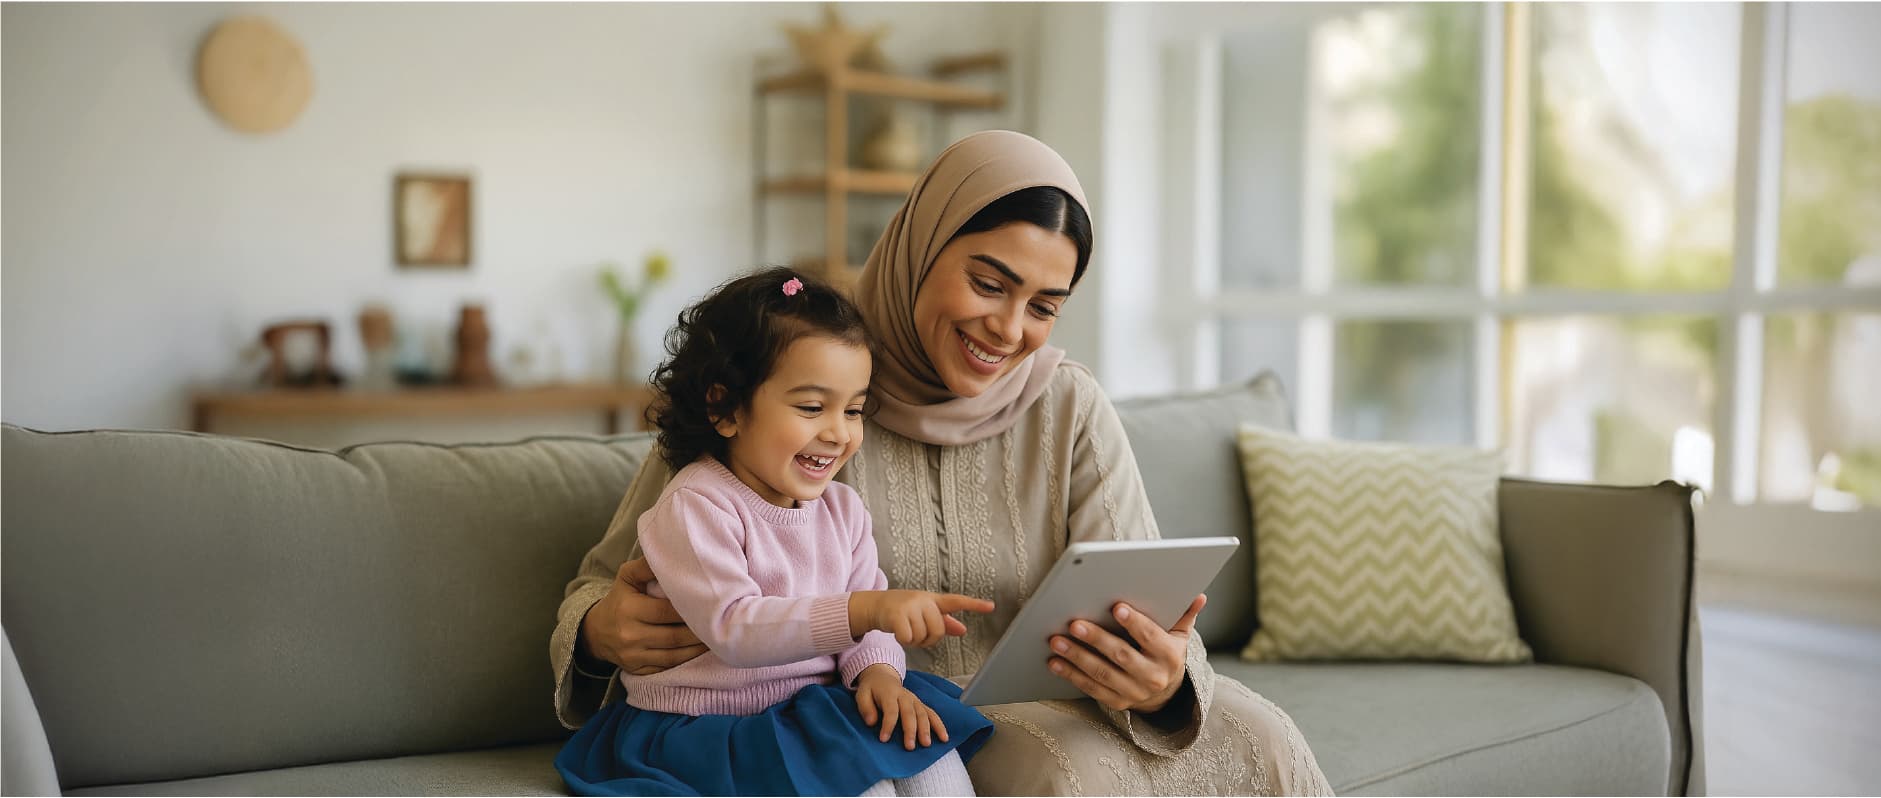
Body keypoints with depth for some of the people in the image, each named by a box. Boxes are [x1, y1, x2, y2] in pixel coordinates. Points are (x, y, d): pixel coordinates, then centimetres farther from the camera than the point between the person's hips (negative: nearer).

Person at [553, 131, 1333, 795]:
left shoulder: (1070, 410, 0)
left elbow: (1143, 613, -7)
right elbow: (606, 583, -2)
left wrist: (1164, 682, -32)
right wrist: (602, 632, -27)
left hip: (1035, 715, 4)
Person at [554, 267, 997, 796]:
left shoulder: (842, 508, 7)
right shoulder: (694, 508, -17)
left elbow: (867, 629, 8)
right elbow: (734, 629, -30)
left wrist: (877, 670, -17)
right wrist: (868, 609, -42)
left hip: (816, 716, 7)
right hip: (707, 728, -6)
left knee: (929, 751, -15)